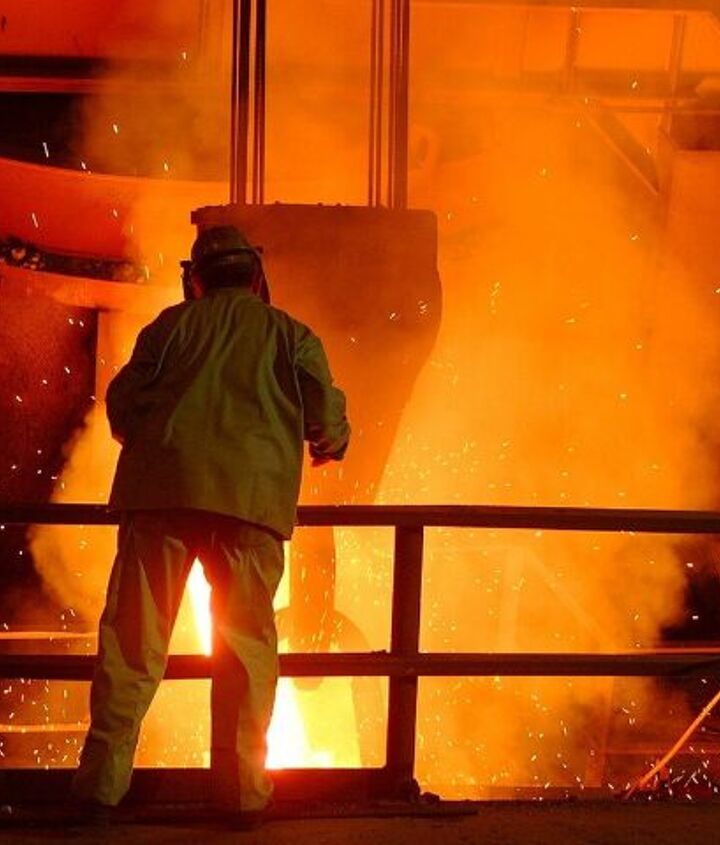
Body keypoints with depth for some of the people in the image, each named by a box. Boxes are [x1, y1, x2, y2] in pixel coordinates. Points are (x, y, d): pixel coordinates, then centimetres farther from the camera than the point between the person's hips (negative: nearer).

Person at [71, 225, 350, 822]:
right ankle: (245, 784, 4)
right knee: (248, 641, 6)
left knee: (134, 635, 1)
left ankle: (105, 774, -3)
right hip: (253, 498, 0)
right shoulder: (292, 335, 15)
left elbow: (123, 403, 9)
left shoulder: (174, 325, 14)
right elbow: (326, 419, 8)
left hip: (164, 488, 0)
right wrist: (333, 444, 30)